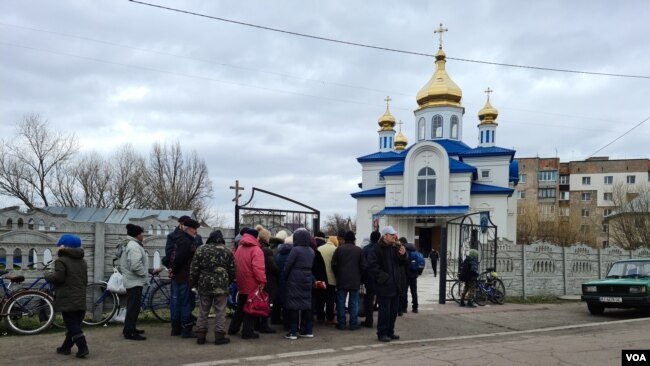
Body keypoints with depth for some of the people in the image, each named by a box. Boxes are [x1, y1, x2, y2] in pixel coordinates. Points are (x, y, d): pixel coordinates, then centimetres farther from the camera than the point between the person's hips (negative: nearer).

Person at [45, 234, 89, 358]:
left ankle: (83, 348, -14)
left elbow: (57, 278, -18)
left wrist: (47, 275, 1)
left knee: (72, 326, -6)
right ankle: (66, 347, 24)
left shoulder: (61, 261, -9)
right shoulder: (82, 261, 18)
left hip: (67, 300, -8)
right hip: (81, 300, 8)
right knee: (75, 324, 14)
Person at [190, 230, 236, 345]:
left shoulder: (201, 250, 2)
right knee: (220, 312, 4)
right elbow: (232, 271, 4)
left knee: (203, 312, 11)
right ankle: (220, 336, 5)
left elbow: (194, 269, 1)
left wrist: (193, 283, 13)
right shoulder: (227, 252, 2)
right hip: (221, 287, -1)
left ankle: (200, 336, 15)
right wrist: (228, 283, 19)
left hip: (204, 286, 1)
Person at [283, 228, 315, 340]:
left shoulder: (296, 250, -12)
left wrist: (285, 277, 3)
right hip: (307, 280, 6)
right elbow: (312, 266, 6)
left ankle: (293, 331, -1)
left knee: (294, 305, -2)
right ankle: (308, 330, 16)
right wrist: (312, 279, 12)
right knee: (307, 304, 11)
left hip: (295, 281, -6)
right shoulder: (311, 251, 7)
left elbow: (287, 265, -11)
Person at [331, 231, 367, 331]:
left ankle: (341, 323, 8)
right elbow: (363, 266, -2)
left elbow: (334, 264, -3)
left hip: (341, 281, 0)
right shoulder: (359, 250, -1)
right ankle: (353, 324, 7)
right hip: (355, 281, 0)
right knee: (354, 302, 6)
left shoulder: (339, 249, -3)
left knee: (341, 302, 6)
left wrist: (337, 275, 11)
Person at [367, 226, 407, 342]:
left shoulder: (395, 248, 9)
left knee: (393, 311, 13)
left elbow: (402, 264, 16)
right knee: (385, 310, -4)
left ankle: (390, 332, 25)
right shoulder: (377, 249, -12)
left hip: (395, 284, 7)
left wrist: (403, 255, -3)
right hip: (384, 285, -7)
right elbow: (372, 265, -17)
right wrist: (382, 276, -19)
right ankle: (382, 333, 7)